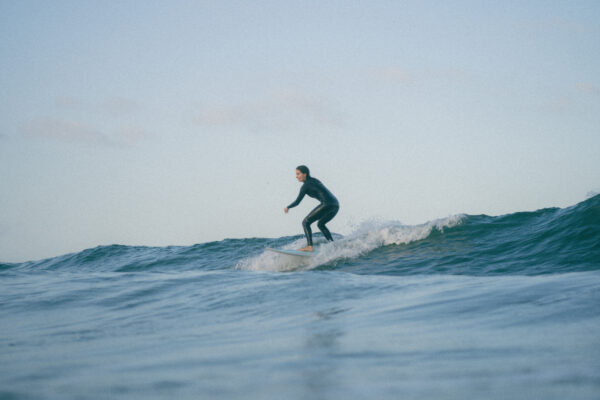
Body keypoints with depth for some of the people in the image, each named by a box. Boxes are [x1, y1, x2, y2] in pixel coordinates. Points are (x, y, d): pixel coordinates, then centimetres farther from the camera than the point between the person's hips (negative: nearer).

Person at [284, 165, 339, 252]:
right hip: (336, 205, 9)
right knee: (320, 224, 27)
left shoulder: (306, 185, -1)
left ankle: (309, 246, -15)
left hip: (327, 204, -9)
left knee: (306, 222, -2)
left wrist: (288, 207, 18)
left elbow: (297, 202, 1)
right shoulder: (314, 180, 23)